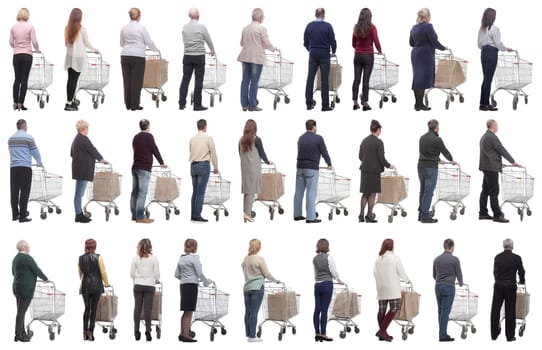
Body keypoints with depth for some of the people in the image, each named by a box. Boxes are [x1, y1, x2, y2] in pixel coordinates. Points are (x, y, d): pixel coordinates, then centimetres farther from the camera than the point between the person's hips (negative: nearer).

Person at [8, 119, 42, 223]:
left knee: (14, 192, 8)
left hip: (13, 167, 6)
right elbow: (35, 152, -3)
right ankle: (22, 216, -7)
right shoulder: (28, 138, -6)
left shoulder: (10, 139, 12)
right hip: (25, 167, -6)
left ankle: (15, 214, 12)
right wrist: (39, 163, 14)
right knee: (24, 192, -4)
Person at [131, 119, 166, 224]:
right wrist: (161, 163, 5)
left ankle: (134, 215, 11)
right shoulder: (148, 136, -8)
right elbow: (155, 150, -8)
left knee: (135, 192, 9)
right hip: (144, 168, -8)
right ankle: (140, 217, -14)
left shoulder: (136, 137, 15)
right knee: (142, 193, -10)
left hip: (135, 167, 8)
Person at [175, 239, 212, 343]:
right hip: (192, 286, -7)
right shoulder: (194, 258, -10)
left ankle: (182, 334, 16)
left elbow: (177, 274, 14)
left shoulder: (181, 258, 12)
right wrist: (207, 282, 4)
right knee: (189, 311, -4)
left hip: (183, 285, 7)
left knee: (186, 311, 14)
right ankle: (186, 335, -4)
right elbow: (200, 273, -11)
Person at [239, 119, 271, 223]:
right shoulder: (256, 140, -10)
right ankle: (248, 213, -9)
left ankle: (245, 212, 10)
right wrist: (268, 162, 15)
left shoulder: (241, 140, 5)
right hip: (254, 168, -5)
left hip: (244, 167, 5)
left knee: (246, 191, 10)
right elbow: (262, 153, -3)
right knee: (251, 191, -4)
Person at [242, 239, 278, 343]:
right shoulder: (260, 259, -9)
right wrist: (276, 280, 10)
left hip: (247, 287, 6)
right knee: (254, 312, -6)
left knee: (248, 312, 7)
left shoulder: (245, 259, 8)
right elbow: (266, 274, -6)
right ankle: (252, 336, -7)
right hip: (257, 287, -6)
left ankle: (248, 335, 10)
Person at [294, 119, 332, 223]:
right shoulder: (318, 138, -8)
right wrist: (329, 164, 12)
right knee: (311, 193, -6)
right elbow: (324, 152, -3)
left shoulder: (301, 138, 11)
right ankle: (310, 217, -9)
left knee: (299, 192, 10)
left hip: (300, 167, 6)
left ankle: (297, 215, 16)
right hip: (312, 168, -6)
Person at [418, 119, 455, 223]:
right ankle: (425, 216, -4)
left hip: (421, 165, 7)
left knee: (423, 191, 14)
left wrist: (438, 160, 37)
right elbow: (444, 151, 2)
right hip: (431, 167, -7)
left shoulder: (422, 138, 10)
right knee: (428, 192, -4)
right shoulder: (437, 139, -11)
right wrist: (452, 160, 22)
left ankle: (421, 214, 17)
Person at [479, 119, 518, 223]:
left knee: (486, 190, 11)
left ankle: (483, 213, 14)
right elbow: (502, 150, -13)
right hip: (492, 167, -10)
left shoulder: (484, 137, 15)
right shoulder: (492, 137, -15)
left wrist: (499, 162, 28)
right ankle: (497, 215, -8)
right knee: (494, 192, -8)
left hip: (486, 167, 10)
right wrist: (513, 162, -6)